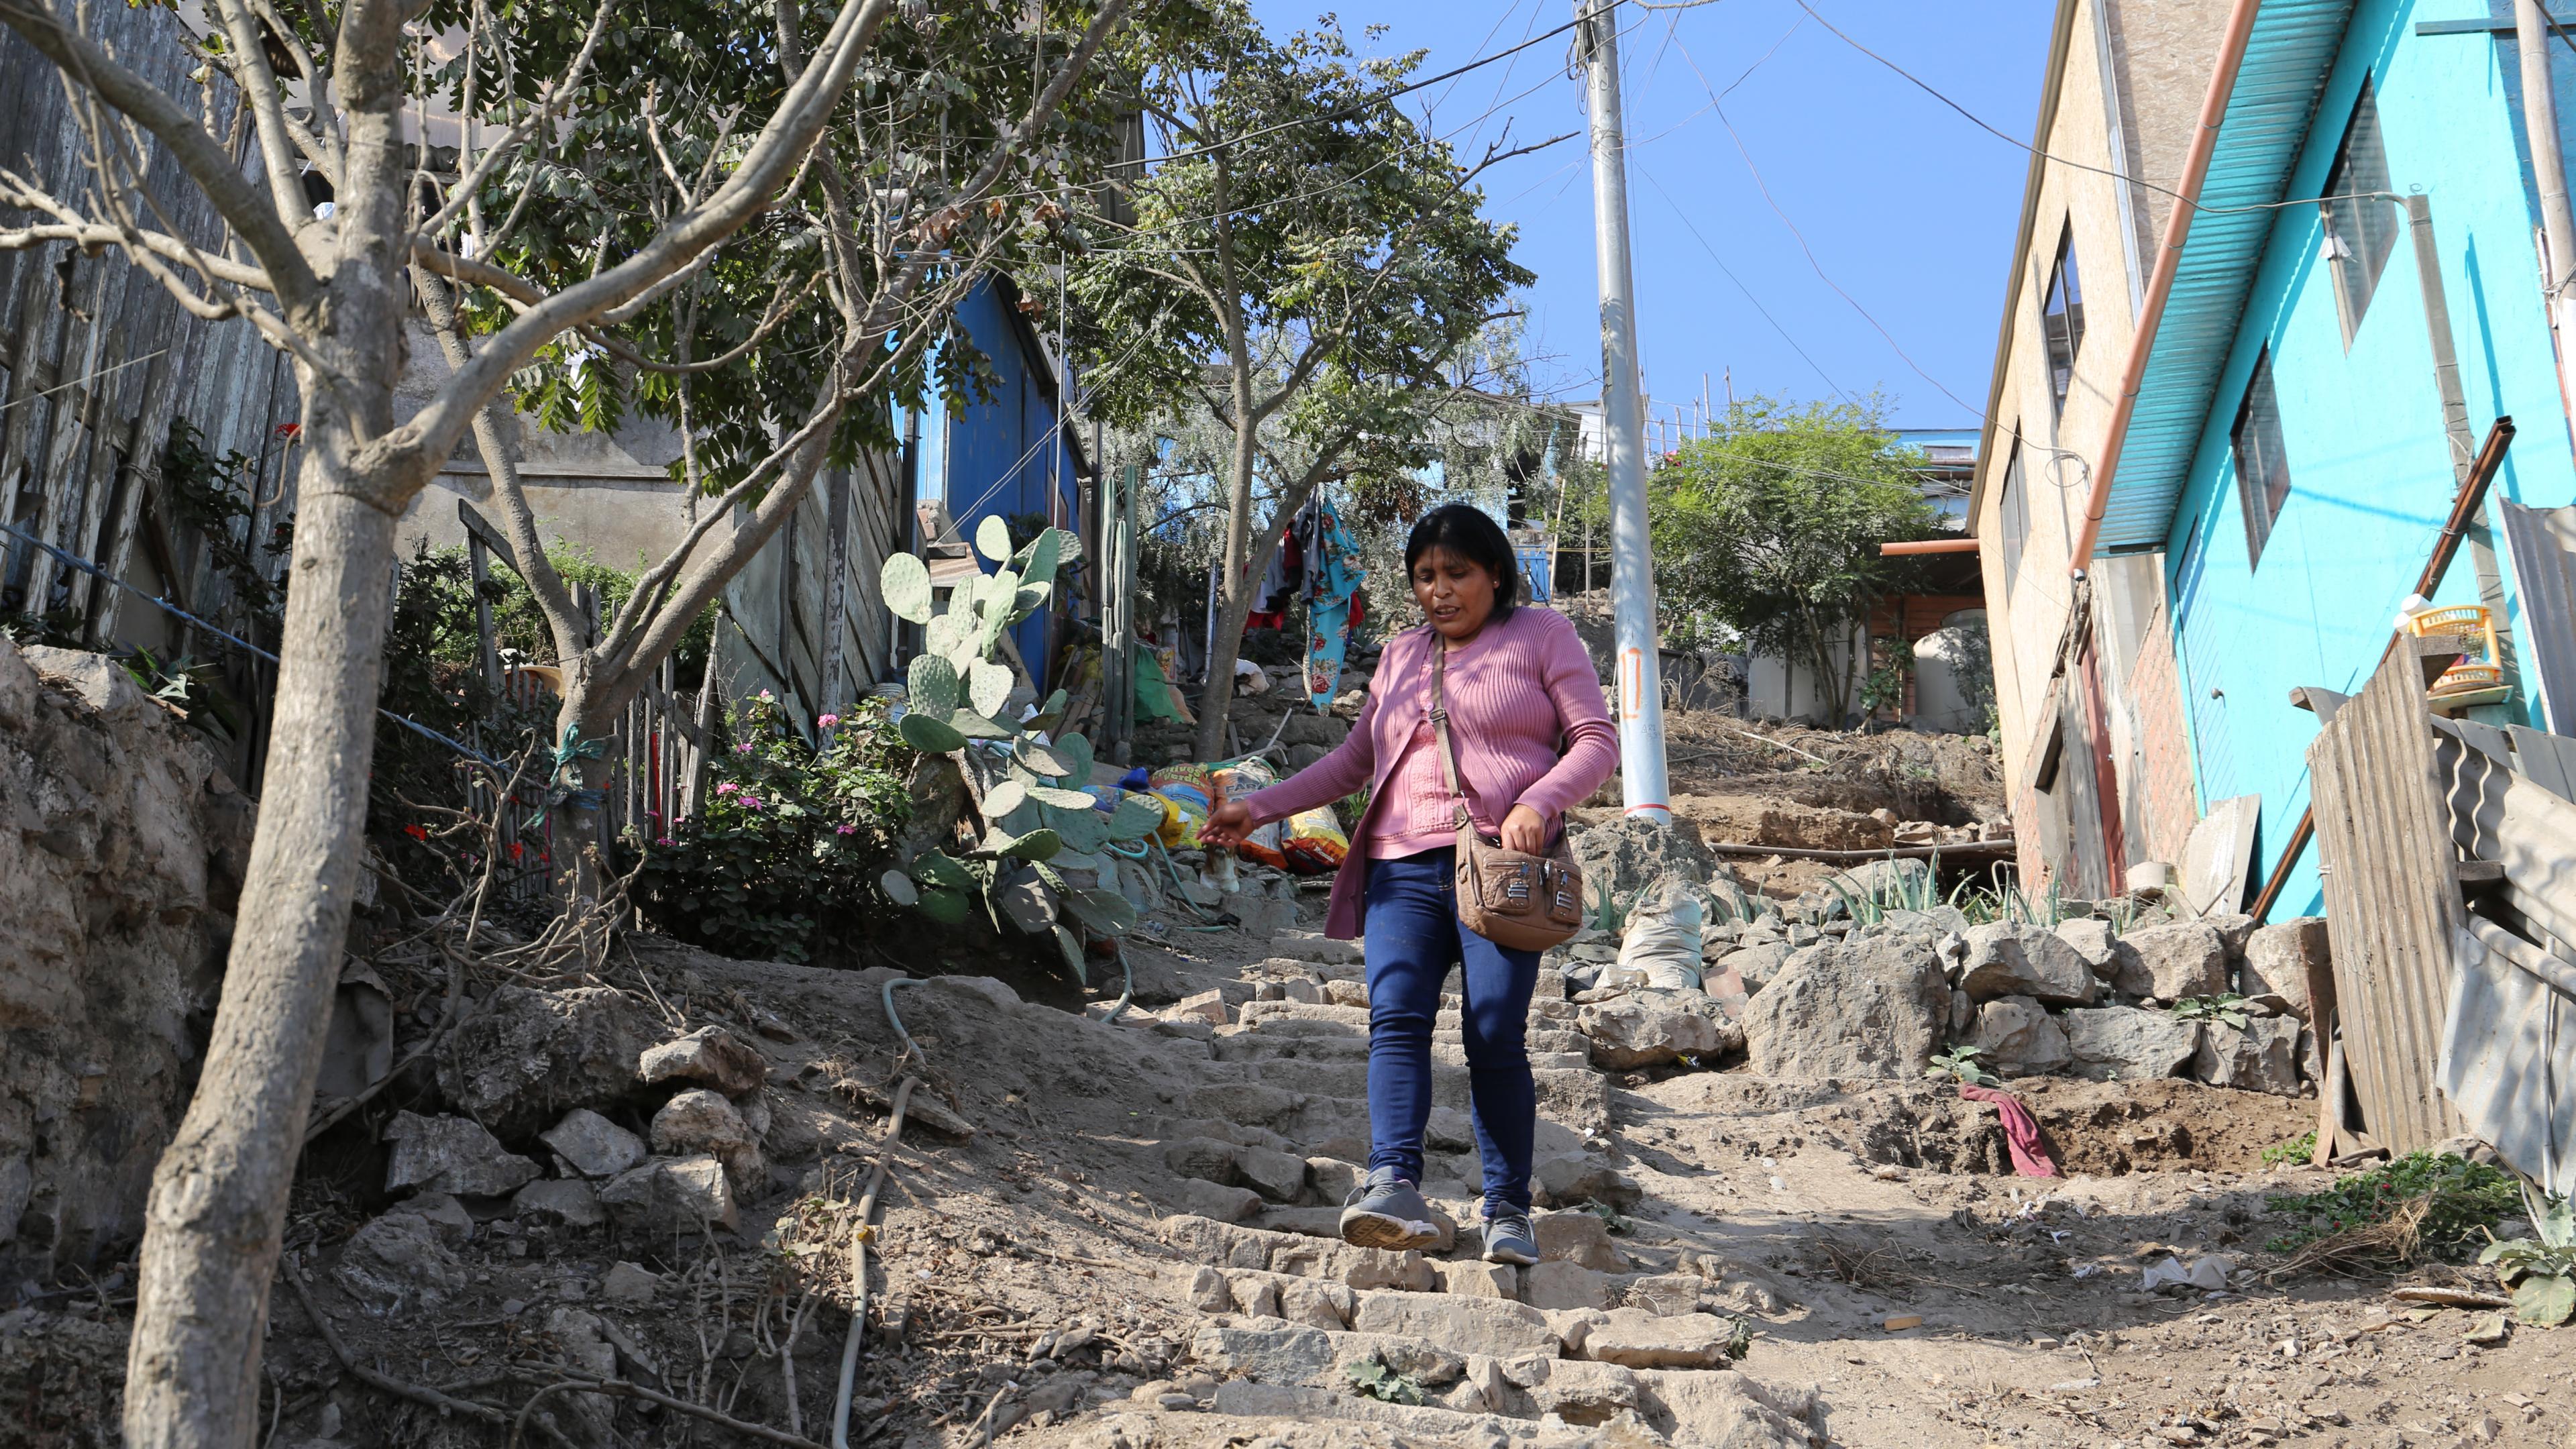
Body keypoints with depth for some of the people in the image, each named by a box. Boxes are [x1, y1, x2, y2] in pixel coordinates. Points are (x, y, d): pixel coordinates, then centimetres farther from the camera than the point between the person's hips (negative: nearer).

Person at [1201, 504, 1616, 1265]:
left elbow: (1597, 738, 5)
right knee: (1395, 1017, -17)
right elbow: (1353, 759, 29)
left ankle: (1507, 1210, -6)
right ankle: (1395, 1188, -29)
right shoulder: (1400, 654, 27)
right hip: (1403, 867, 4)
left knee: (1495, 1034, -14)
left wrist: (1539, 803, -12)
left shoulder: (1541, 635, 13)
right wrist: (1259, 807, 20)